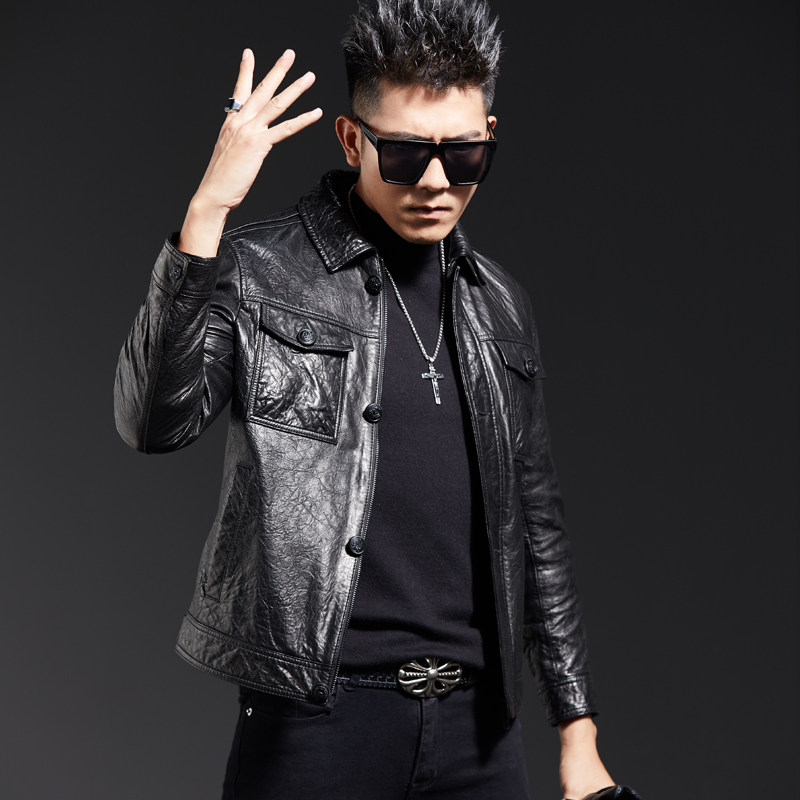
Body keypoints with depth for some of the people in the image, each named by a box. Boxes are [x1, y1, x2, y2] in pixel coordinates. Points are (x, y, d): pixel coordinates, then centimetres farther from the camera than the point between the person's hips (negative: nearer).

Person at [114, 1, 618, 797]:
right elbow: (154, 421, -23)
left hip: (479, 722, 5)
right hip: (318, 716, -4)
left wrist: (578, 730, 13)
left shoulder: (497, 304, 8)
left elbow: (534, 523, 13)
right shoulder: (263, 272, -6)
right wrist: (207, 211, -28)